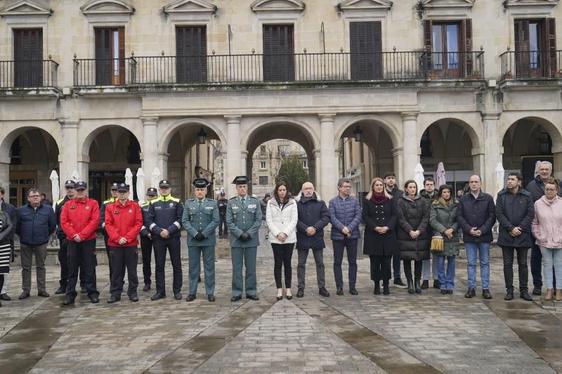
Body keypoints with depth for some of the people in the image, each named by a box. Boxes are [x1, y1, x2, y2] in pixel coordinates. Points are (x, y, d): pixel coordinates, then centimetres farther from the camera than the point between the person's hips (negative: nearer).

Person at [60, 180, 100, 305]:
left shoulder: (93, 203, 1)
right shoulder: (68, 204, 8)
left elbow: (95, 221, -8)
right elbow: (64, 222, 0)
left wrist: (82, 235, -13)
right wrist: (74, 235, -11)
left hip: (88, 241, -2)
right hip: (72, 241, 2)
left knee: (89, 268, 3)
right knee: (72, 269, 6)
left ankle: (92, 293, 11)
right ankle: (70, 295, 12)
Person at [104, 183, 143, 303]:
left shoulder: (135, 206, 3)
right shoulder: (110, 207, 5)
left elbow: (138, 224, -3)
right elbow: (108, 224, -1)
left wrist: (127, 238, -11)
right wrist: (118, 238, -12)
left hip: (131, 244, -1)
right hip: (115, 244, 1)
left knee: (132, 270, 5)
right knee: (116, 270, 6)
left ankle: (133, 292, 15)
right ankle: (115, 293, 15)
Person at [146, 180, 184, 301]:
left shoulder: (176, 202, 2)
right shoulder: (154, 203, 7)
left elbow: (180, 219, -5)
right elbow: (149, 220, 1)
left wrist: (169, 230, -15)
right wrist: (159, 231, -12)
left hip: (174, 238, -1)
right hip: (158, 238, 1)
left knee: (176, 265, 3)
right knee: (159, 266, 5)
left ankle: (177, 291, 12)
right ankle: (160, 291, 13)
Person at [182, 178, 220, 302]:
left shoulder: (213, 203, 5)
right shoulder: (188, 203, 7)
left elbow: (215, 221, -2)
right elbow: (185, 221, 1)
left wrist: (204, 233, -11)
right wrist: (195, 233, -10)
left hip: (208, 240, -1)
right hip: (193, 240, 1)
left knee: (209, 266, 3)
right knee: (193, 267, 6)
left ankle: (210, 292, 10)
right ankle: (192, 292, 13)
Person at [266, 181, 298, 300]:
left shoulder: (292, 202, 5)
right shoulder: (271, 203, 5)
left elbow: (294, 220, 0)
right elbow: (269, 220, 0)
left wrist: (285, 233, -9)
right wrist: (277, 233, -9)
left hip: (289, 238, 0)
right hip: (275, 238, 0)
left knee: (287, 263, 5)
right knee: (278, 263, 2)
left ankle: (288, 288, 12)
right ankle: (279, 289, 9)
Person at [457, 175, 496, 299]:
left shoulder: (488, 198, 1)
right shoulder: (463, 199, 5)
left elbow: (492, 216, -2)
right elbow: (459, 216, 2)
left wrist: (482, 230, -12)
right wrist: (469, 229, -11)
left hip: (484, 236, -1)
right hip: (469, 237, 1)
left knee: (485, 263, 6)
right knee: (471, 263, 6)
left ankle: (486, 288, 11)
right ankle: (471, 288, 11)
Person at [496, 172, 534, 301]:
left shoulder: (527, 196, 1)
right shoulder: (501, 195, 2)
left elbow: (530, 214, -2)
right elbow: (499, 213, -4)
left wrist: (520, 228, -12)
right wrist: (511, 228, -13)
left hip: (523, 235, 0)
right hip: (506, 236, 0)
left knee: (523, 264, 8)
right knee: (507, 264, 5)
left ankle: (524, 290, 16)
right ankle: (509, 290, 12)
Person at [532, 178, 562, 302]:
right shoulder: (538, 204, 1)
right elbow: (534, 223, 6)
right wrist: (538, 236, -1)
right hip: (544, 241, 1)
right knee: (547, 265, 8)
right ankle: (550, 289, 15)